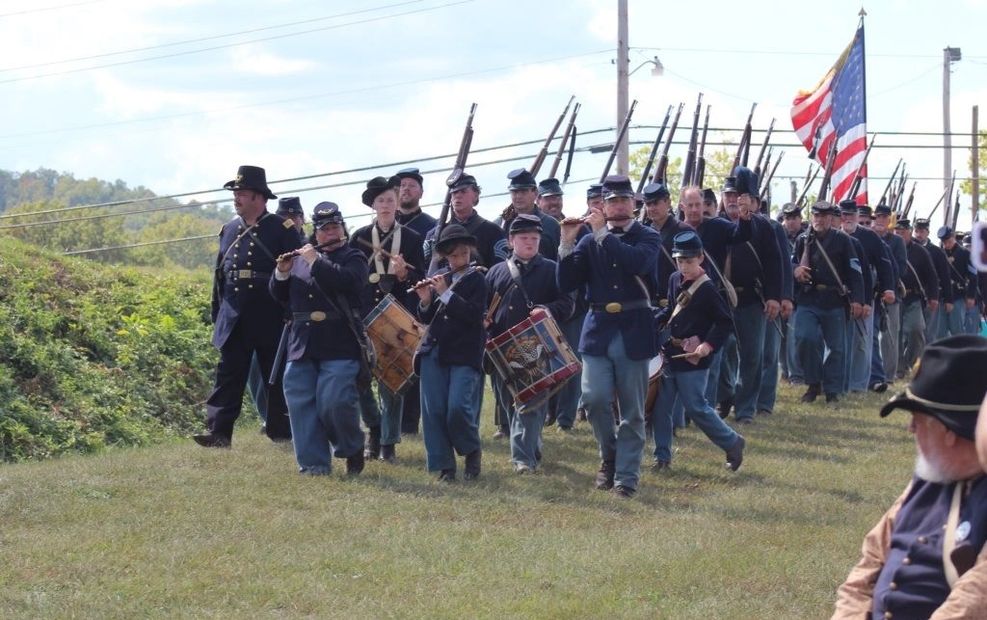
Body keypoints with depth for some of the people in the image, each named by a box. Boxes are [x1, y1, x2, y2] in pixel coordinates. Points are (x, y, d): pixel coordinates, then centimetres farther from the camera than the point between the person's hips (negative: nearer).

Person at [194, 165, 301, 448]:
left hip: (271, 318, -4)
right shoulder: (230, 229, 11)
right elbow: (220, 274, 16)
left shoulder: (281, 229, -3)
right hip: (234, 316, 4)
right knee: (228, 373, -3)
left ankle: (280, 431, 15)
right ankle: (218, 432, -8)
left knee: (277, 375, 6)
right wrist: (217, 315, 13)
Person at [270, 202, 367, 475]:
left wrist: (315, 261, -14)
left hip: (339, 347, -5)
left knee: (335, 403, -14)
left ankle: (352, 449, 11)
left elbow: (347, 281, -17)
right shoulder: (301, 256, 18)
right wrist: (282, 273, -1)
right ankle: (314, 463, 7)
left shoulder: (353, 258, 5)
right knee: (300, 402, 0)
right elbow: (279, 295, 18)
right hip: (302, 346, 5)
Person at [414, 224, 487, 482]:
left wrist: (445, 294, -17)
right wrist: (425, 301, -8)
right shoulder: (438, 279, 12)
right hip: (434, 351, 4)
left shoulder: (476, 279, 0)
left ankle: (472, 451, 9)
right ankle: (444, 466, 6)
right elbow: (426, 319, 13)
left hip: (465, 354, -4)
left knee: (458, 407, -17)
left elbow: (475, 315, -14)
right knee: (433, 410, -2)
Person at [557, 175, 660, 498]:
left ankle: (626, 477, 8)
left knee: (632, 410, 1)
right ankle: (609, 455, 14)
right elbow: (567, 284, 1)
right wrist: (567, 244, -12)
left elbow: (639, 262, -20)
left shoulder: (647, 237, 2)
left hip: (633, 332, -2)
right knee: (594, 398, -11)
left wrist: (603, 234, -19)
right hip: (598, 329, 2)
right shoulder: (589, 241, 8)